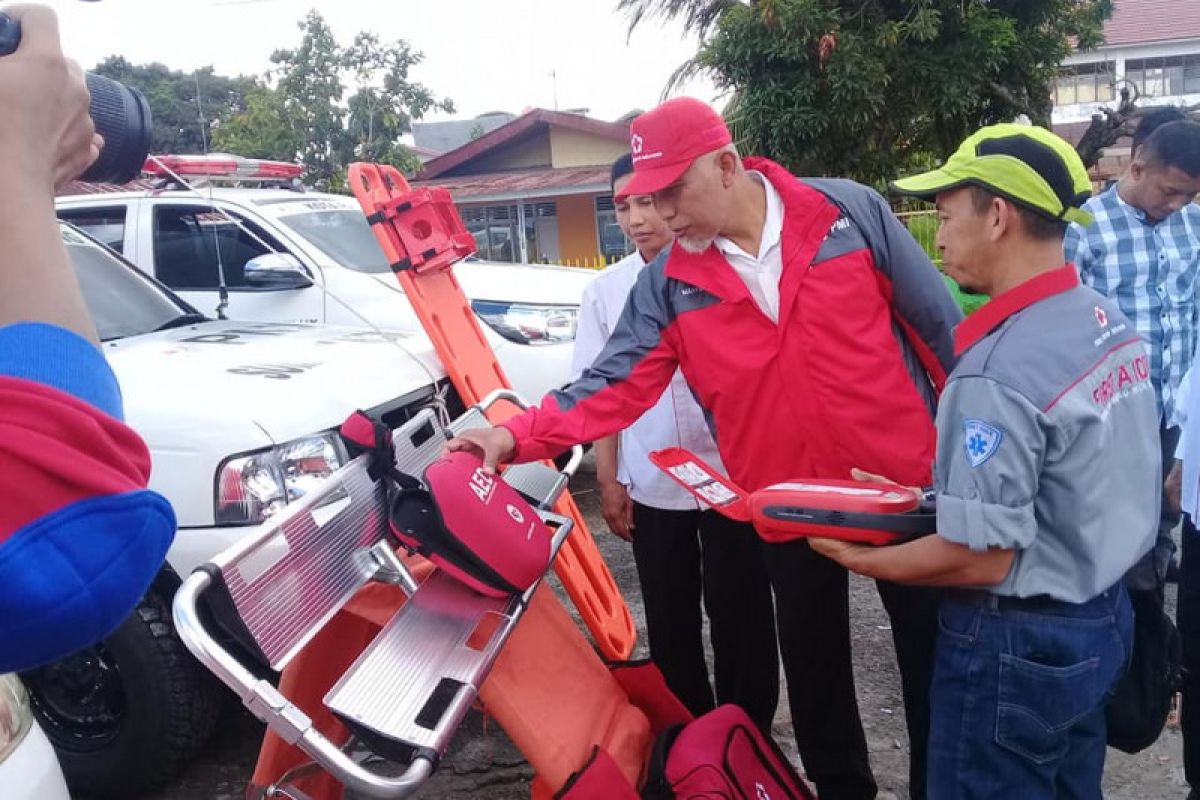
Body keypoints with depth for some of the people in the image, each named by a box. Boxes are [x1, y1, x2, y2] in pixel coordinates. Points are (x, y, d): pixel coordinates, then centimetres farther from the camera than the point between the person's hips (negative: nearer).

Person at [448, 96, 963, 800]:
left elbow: (938, 323, -3)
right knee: (813, 667, 17)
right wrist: (519, 435, -22)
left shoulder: (851, 212, -10)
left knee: (936, 655, 14)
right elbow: (615, 381, -8)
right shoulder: (669, 283, -5)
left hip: (904, 484, -1)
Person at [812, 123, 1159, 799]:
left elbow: (980, 559, -26)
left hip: (1020, 644, -8)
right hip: (1105, 615, 9)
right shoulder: (1110, 320, 0)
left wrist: (856, 557, -11)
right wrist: (932, 496, 15)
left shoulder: (998, 373, -28)